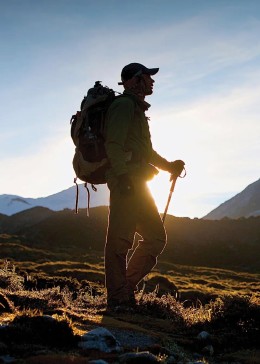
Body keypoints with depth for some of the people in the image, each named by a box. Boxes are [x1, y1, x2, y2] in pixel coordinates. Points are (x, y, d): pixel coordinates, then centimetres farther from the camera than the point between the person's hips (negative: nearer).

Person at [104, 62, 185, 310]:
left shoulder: (137, 109, 27)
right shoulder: (124, 105, -4)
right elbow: (113, 144, -16)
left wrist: (169, 166, 23)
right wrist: (123, 175, -26)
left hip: (137, 184, 10)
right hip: (126, 183, -10)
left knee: (156, 237, 9)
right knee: (120, 241, -10)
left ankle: (126, 288, 11)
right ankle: (118, 300, -9)